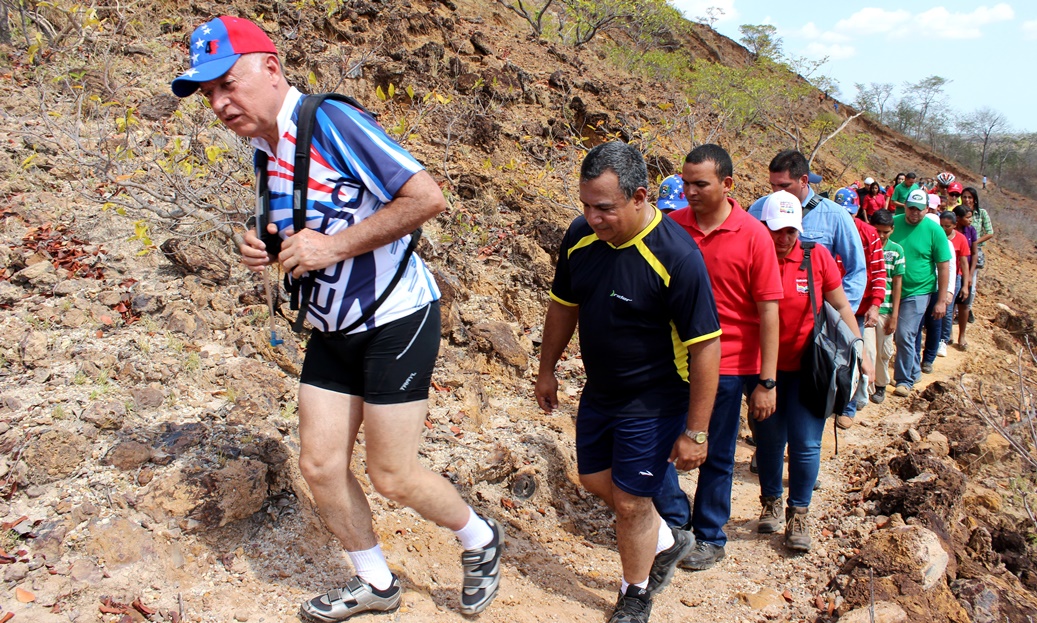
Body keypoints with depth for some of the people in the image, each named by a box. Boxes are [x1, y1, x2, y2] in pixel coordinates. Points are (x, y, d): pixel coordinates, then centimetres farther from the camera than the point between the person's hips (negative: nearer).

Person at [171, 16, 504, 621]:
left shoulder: (330, 122, -18)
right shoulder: (264, 149, 9)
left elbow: (428, 196, -26)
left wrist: (336, 246, -24)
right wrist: (268, 249, 1)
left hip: (397, 320, -8)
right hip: (333, 328, 9)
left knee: (392, 475, -1)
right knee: (321, 465, 10)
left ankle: (481, 539, 28)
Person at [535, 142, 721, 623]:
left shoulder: (676, 256, -28)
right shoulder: (580, 235, -9)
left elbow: (706, 347, -24)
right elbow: (563, 305, 8)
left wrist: (695, 431, -22)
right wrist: (547, 369, 15)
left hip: (653, 403, -7)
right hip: (598, 392, 7)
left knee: (630, 502, 4)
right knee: (596, 480, 20)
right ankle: (666, 541, 45)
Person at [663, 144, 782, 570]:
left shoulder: (753, 236, -10)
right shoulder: (671, 226, -2)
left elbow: (768, 312, -8)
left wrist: (766, 382, -10)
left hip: (728, 366, -3)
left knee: (716, 458, 12)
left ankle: (710, 538, 31)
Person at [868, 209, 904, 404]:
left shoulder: (896, 250, 1)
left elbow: (897, 284, 2)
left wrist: (894, 315, 0)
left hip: (885, 309, 2)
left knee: (884, 351, 11)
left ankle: (881, 385, 29)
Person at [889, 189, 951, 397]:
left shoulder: (934, 230, -9)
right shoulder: (894, 223, 0)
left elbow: (943, 267, -6)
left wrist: (941, 300, -8)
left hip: (917, 292, -4)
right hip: (892, 290, 4)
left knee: (905, 335, -9)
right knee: (899, 335, 14)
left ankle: (904, 380, 4)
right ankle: (914, 370, 34)